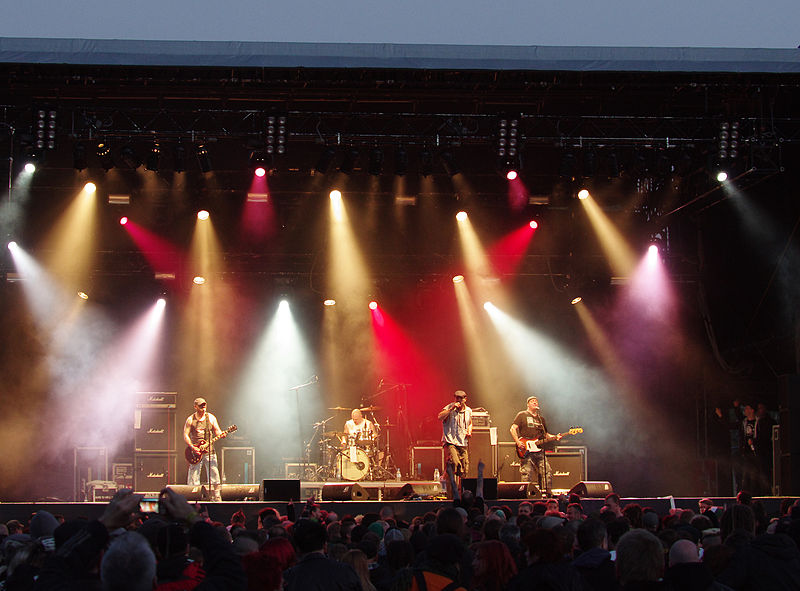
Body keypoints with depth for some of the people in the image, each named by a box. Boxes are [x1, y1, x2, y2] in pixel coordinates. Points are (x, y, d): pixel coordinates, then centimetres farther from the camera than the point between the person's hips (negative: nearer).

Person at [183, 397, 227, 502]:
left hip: (209, 451, 2)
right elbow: (185, 435, 0)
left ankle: (216, 500, 3)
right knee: (193, 479, -2)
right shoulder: (190, 419, 1)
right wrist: (192, 447, -12)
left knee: (214, 477, -3)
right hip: (196, 452, -2)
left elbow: (217, 431, 9)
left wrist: (221, 434, -15)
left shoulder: (211, 418, 7)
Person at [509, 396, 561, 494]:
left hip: (539, 451, 5)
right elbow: (513, 429, -3)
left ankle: (548, 493, 4)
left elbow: (545, 434, 26)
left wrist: (555, 437, 7)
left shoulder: (541, 418, 22)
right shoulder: (522, 415, 5)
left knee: (547, 473, -3)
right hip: (526, 451, -5)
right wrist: (518, 442, -16)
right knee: (527, 475, -10)